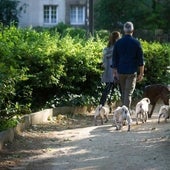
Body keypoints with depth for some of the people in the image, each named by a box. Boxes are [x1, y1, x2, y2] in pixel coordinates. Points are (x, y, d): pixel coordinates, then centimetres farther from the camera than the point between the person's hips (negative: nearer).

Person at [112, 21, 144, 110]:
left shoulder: (118, 43, 2)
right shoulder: (136, 43, -5)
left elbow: (114, 59, 6)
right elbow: (140, 60, -2)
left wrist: (115, 72, 15)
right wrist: (141, 73, 5)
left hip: (121, 72, 3)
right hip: (132, 72, -3)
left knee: (123, 93, 15)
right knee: (128, 94, -4)